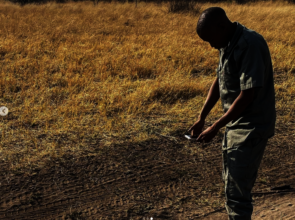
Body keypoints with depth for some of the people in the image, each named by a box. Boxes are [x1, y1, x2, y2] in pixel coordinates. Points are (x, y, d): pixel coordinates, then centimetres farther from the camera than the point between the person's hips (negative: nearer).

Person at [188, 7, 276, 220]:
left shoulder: (250, 45, -22)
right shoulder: (228, 44, 8)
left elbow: (247, 95, -25)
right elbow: (219, 82, 17)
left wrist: (215, 128, -19)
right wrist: (201, 118, 11)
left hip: (251, 128, -10)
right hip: (235, 124, 10)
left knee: (236, 192, -6)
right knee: (231, 183, 20)